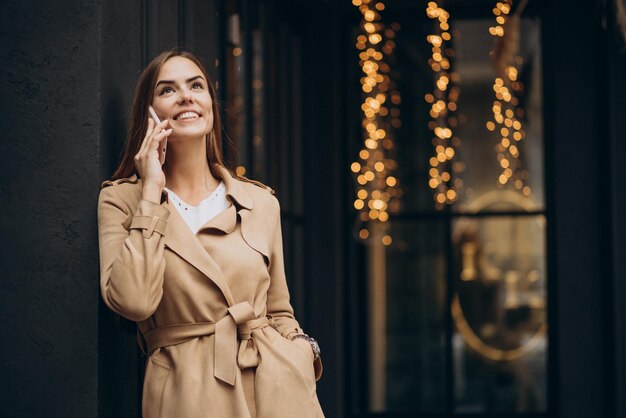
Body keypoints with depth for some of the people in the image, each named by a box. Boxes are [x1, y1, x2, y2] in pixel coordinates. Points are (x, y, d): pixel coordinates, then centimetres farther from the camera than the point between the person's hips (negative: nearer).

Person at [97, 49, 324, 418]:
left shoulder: (261, 202, 8)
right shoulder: (121, 200, 1)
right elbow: (132, 301, -16)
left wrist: (302, 354, -4)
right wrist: (151, 192, -10)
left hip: (273, 387, 3)